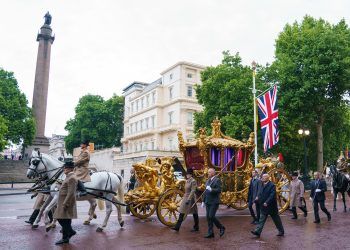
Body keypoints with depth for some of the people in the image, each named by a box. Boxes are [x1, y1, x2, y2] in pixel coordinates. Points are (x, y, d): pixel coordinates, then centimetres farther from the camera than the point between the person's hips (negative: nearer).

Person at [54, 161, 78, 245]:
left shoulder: (72, 178, -19)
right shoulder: (69, 177, 14)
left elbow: (70, 193, -24)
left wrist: (65, 204, -23)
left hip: (66, 203, -10)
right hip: (63, 202, 10)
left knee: (64, 220, -1)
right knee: (61, 219, 15)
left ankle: (65, 238, 11)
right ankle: (70, 231, 24)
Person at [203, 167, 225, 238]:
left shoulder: (217, 180, -8)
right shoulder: (208, 181, 16)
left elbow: (219, 190, -17)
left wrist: (211, 189, -27)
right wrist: (203, 201, 18)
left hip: (214, 202, -8)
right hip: (208, 202, 8)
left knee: (211, 216, -11)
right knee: (208, 217, 6)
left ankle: (221, 228, 10)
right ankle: (210, 233, 13)